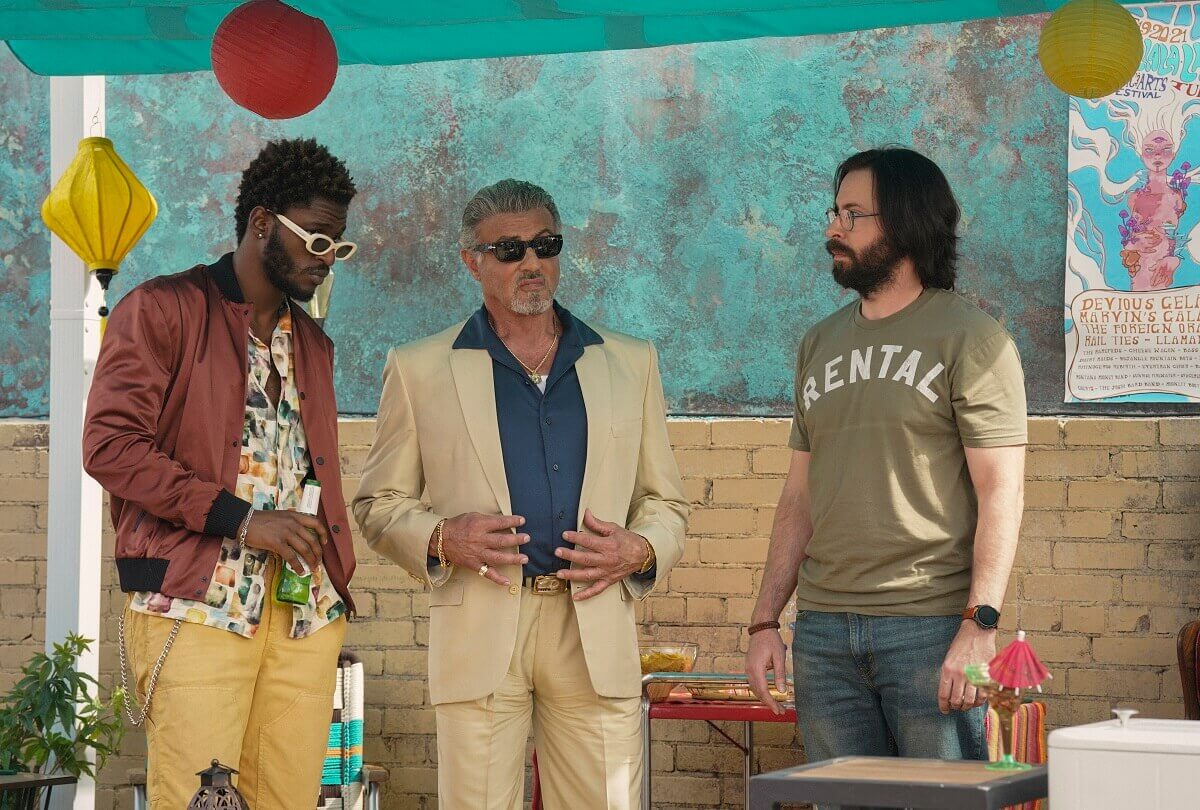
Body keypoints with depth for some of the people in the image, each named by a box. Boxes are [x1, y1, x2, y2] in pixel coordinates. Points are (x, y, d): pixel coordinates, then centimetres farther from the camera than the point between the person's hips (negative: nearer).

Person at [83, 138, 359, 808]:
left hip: (306, 611, 6)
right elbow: (111, 445, -10)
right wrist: (241, 519, -14)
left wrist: (335, 575, 10)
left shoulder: (312, 343, 23)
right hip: (198, 603, -6)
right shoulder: (163, 310, 1)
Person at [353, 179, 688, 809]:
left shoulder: (630, 363, 16)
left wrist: (641, 550, -3)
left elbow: (666, 500, 19)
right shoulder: (419, 370, 10)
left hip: (596, 631, 2)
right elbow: (378, 503, 11)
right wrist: (439, 539, -9)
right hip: (478, 632, -1)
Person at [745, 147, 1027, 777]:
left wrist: (979, 624, -17)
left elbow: (1001, 492, -8)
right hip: (823, 631, 6)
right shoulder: (820, 344, 16)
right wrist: (765, 621, 10)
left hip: (931, 629, -6)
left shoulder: (970, 339, -3)